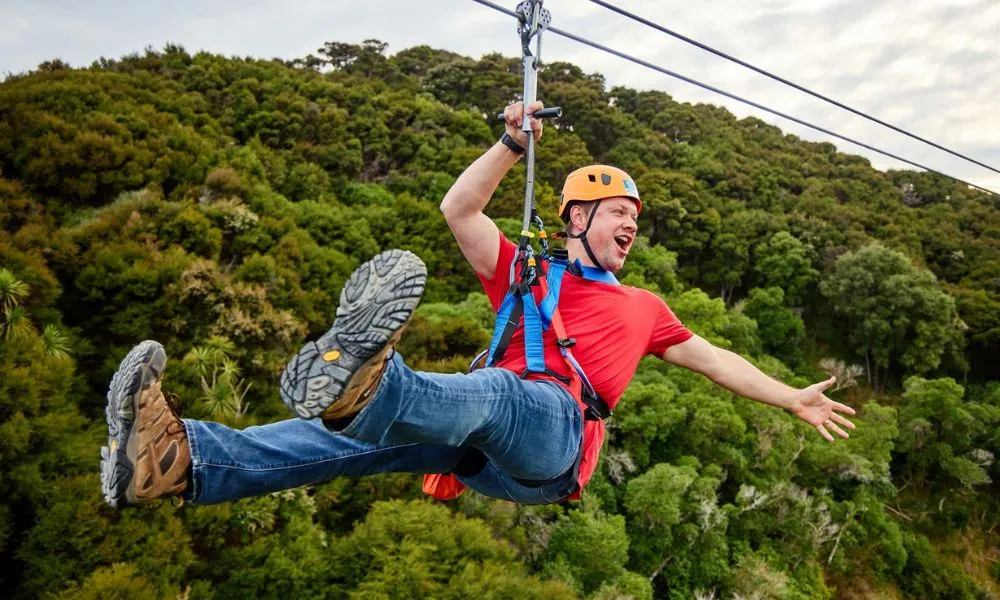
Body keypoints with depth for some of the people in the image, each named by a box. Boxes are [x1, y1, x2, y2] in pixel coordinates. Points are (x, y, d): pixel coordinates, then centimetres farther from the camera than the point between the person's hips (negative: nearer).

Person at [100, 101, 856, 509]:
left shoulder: (642, 307, 29)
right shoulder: (525, 273, 24)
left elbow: (713, 358, 35)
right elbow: (459, 209, 14)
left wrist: (793, 398, 36)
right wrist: (513, 145, 6)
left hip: (555, 443, -1)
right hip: (484, 442, 2)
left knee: (494, 390, -37)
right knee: (377, 428, -27)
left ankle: (362, 383, -69)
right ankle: (181, 460, -43)